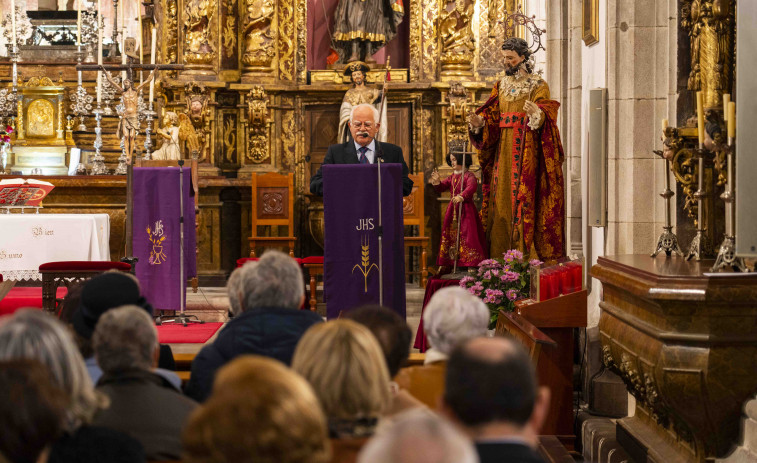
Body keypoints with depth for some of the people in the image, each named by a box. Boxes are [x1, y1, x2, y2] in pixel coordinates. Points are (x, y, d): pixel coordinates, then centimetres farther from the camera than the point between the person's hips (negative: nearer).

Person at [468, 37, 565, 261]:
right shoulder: (502, 85, 16)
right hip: (503, 147, 6)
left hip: (526, 147, -6)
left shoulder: (537, 85, -1)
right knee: (502, 197, 4)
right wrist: (479, 121, -12)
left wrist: (535, 113, -37)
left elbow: (544, 114, -14)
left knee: (524, 196, -9)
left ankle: (527, 250, -7)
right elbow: (492, 114, 9)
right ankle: (501, 250, 7)